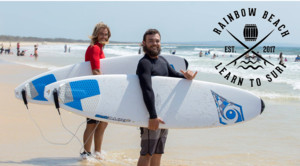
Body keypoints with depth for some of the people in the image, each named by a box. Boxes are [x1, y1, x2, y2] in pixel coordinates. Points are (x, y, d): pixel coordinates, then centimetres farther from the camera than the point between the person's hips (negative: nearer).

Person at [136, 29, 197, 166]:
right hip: (151, 114, -9)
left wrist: (186, 76, -7)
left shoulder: (162, 60, 12)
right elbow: (147, 90, -25)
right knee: (147, 153, -6)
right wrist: (153, 116, -33)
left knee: (158, 152, 17)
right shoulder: (144, 63, -16)